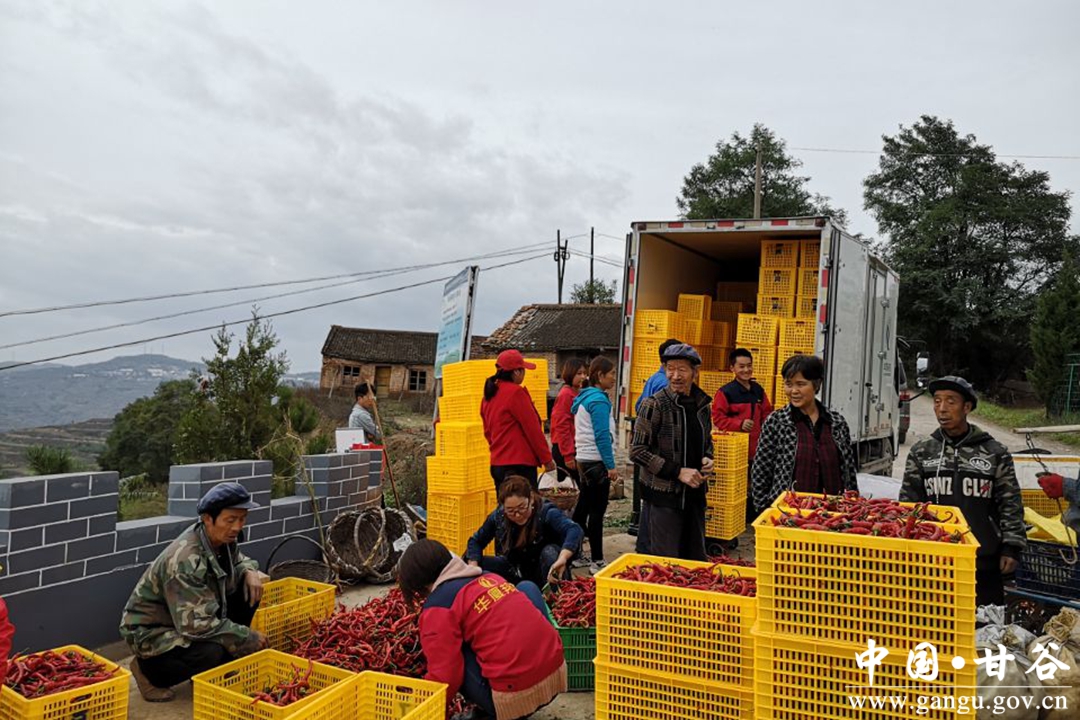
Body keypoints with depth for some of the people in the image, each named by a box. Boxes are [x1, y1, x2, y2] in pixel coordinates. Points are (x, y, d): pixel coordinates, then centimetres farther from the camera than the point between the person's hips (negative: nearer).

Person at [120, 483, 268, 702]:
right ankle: (150, 671, -2)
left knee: (249, 591, -8)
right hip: (152, 632, -8)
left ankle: (218, 665, 6)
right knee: (214, 653, -32)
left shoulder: (222, 538, -9)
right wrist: (248, 638, -25)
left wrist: (250, 571, -12)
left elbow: (238, 560, 13)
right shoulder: (185, 561, -32)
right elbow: (196, 625, -34)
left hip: (189, 618, 8)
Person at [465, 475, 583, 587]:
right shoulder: (498, 516, -14)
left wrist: (562, 559, -64)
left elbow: (574, 530, -45)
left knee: (550, 551, -35)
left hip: (544, 575, -4)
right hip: (515, 574, 4)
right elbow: (476, 541, -2)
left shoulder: (546, 512, -27)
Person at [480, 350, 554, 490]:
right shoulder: (515, 392, -12)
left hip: (497, 463, 9)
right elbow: (532, 428, -11)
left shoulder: (489, 394, 12)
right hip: (520, 463, -9)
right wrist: (546, 458, -5)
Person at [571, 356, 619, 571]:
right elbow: (602, 436, -19)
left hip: (584, 459, 10)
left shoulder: (584, 398, 14)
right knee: (597, 512, -3)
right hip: (597, 461, -10)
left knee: (583, 508, 16)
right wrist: (611, 466, -16)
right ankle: (597, 561, 3)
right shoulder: (599, 400, -15)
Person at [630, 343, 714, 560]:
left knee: (696, 560, 15)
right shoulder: (654, 404, -11)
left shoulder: (703, 403, 7)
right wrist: (678, 471, -18)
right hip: (662, 496, -6)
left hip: (695, 494, 6)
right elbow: (637, 451, -13)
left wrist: (707, 458, 1)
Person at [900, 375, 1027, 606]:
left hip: (984, 561, -1)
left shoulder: (994, 453, 1)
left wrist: (1011, 548, -1)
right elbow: (908, 504, 6)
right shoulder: (921, 452, 4)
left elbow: (1011, 504, 4)